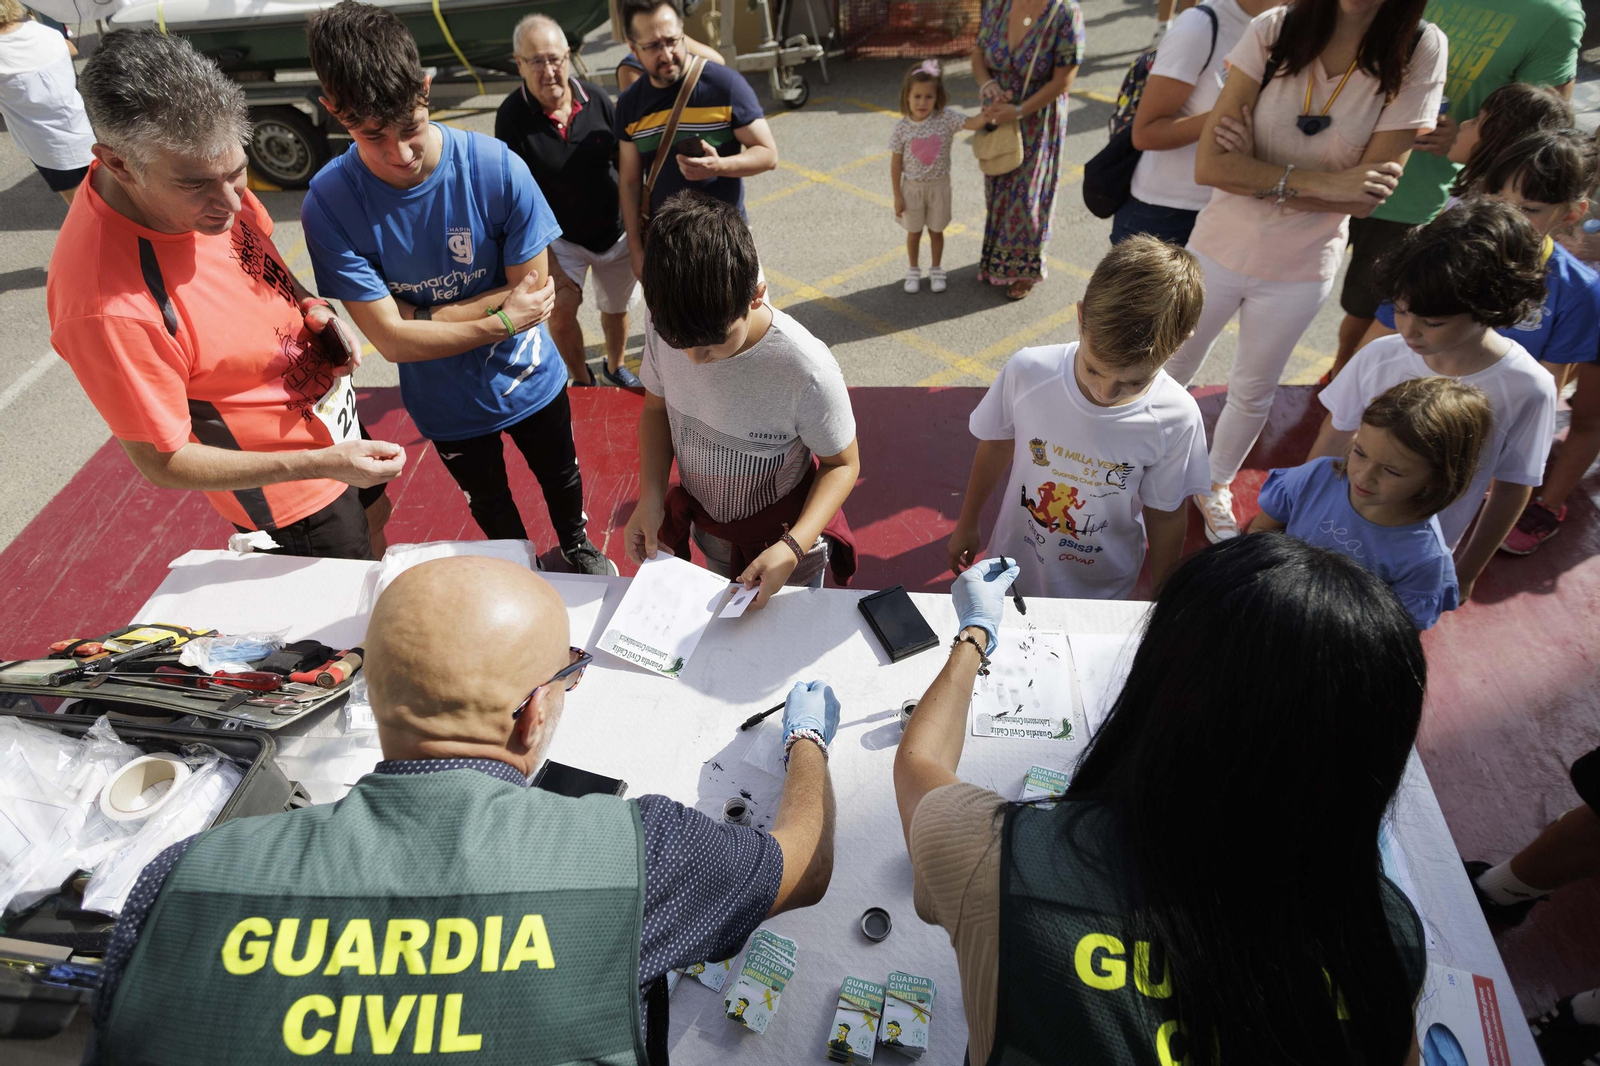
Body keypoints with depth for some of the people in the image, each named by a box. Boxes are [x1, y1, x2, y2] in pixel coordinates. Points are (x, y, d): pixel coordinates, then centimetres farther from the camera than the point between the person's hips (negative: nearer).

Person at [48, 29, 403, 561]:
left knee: (374, 515, 30)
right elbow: (162, 463, -25)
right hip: (290, 496, -7)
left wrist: (312, 307, -13)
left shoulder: (203, 176, -15)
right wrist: (322, 464, -31)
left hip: (333, 411, 7)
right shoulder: (105, 304, -36)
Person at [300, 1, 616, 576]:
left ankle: (578, 548, 56)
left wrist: (418, 317, -22)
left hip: (530, 378, 0)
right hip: (448, 403, 1)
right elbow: (391, 341, -24)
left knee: (560, 478, 25)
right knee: (489, 504, 25)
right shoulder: (329, 204, -23)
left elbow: (532, 291, -21)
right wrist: (500, 321, -25)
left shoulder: (496, 167, -25)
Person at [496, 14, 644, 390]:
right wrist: (546, 260, -18)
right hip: (560, 236, -2)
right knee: (561, 310, -17)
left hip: (616, 231, 2)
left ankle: (615, 367, 44)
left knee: (616, 308, 16)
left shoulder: (597, 99, -11)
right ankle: (582, 381, 9)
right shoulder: (512, 115, -17)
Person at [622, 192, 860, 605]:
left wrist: (793, 549, -32)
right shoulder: (665, 327, -22)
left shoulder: (805, 368, -35)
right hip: (707, 528, 4)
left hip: (781, 542, -4)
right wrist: (650, 498, -15)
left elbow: (843, 463, -20)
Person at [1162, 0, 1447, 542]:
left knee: (1253, 392, 18)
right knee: (1173, 367, 16)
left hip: (1301, 269, 1)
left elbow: (1369, 194, -17)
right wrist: (1318, 181, -27)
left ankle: (1216, 487, 42)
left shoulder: (1419, 52, -14)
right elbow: (1210, 164, -22)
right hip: (1219, 247, 0)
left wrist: (1254, 174, -21)